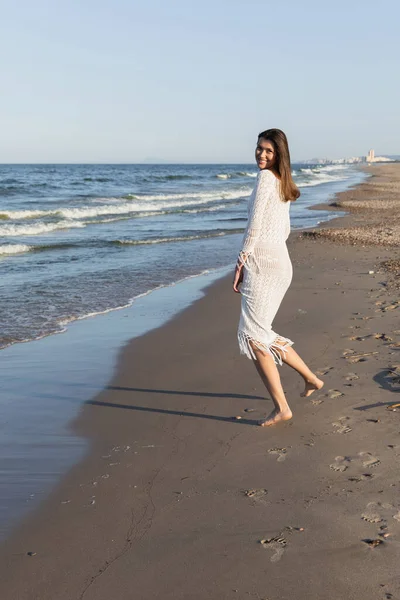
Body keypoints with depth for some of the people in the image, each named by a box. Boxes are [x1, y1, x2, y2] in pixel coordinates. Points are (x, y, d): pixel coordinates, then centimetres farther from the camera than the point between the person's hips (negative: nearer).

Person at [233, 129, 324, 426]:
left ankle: (281, 407, -6)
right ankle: (311, 378, 26)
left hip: (262, 263, -9)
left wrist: (241, 262, -9)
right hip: (281, 264, 9)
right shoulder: (283, 183, 20)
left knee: (253, 336, -6)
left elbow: (254, 224, -13)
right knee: (262, 332, 19)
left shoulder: (266, 177, -7)